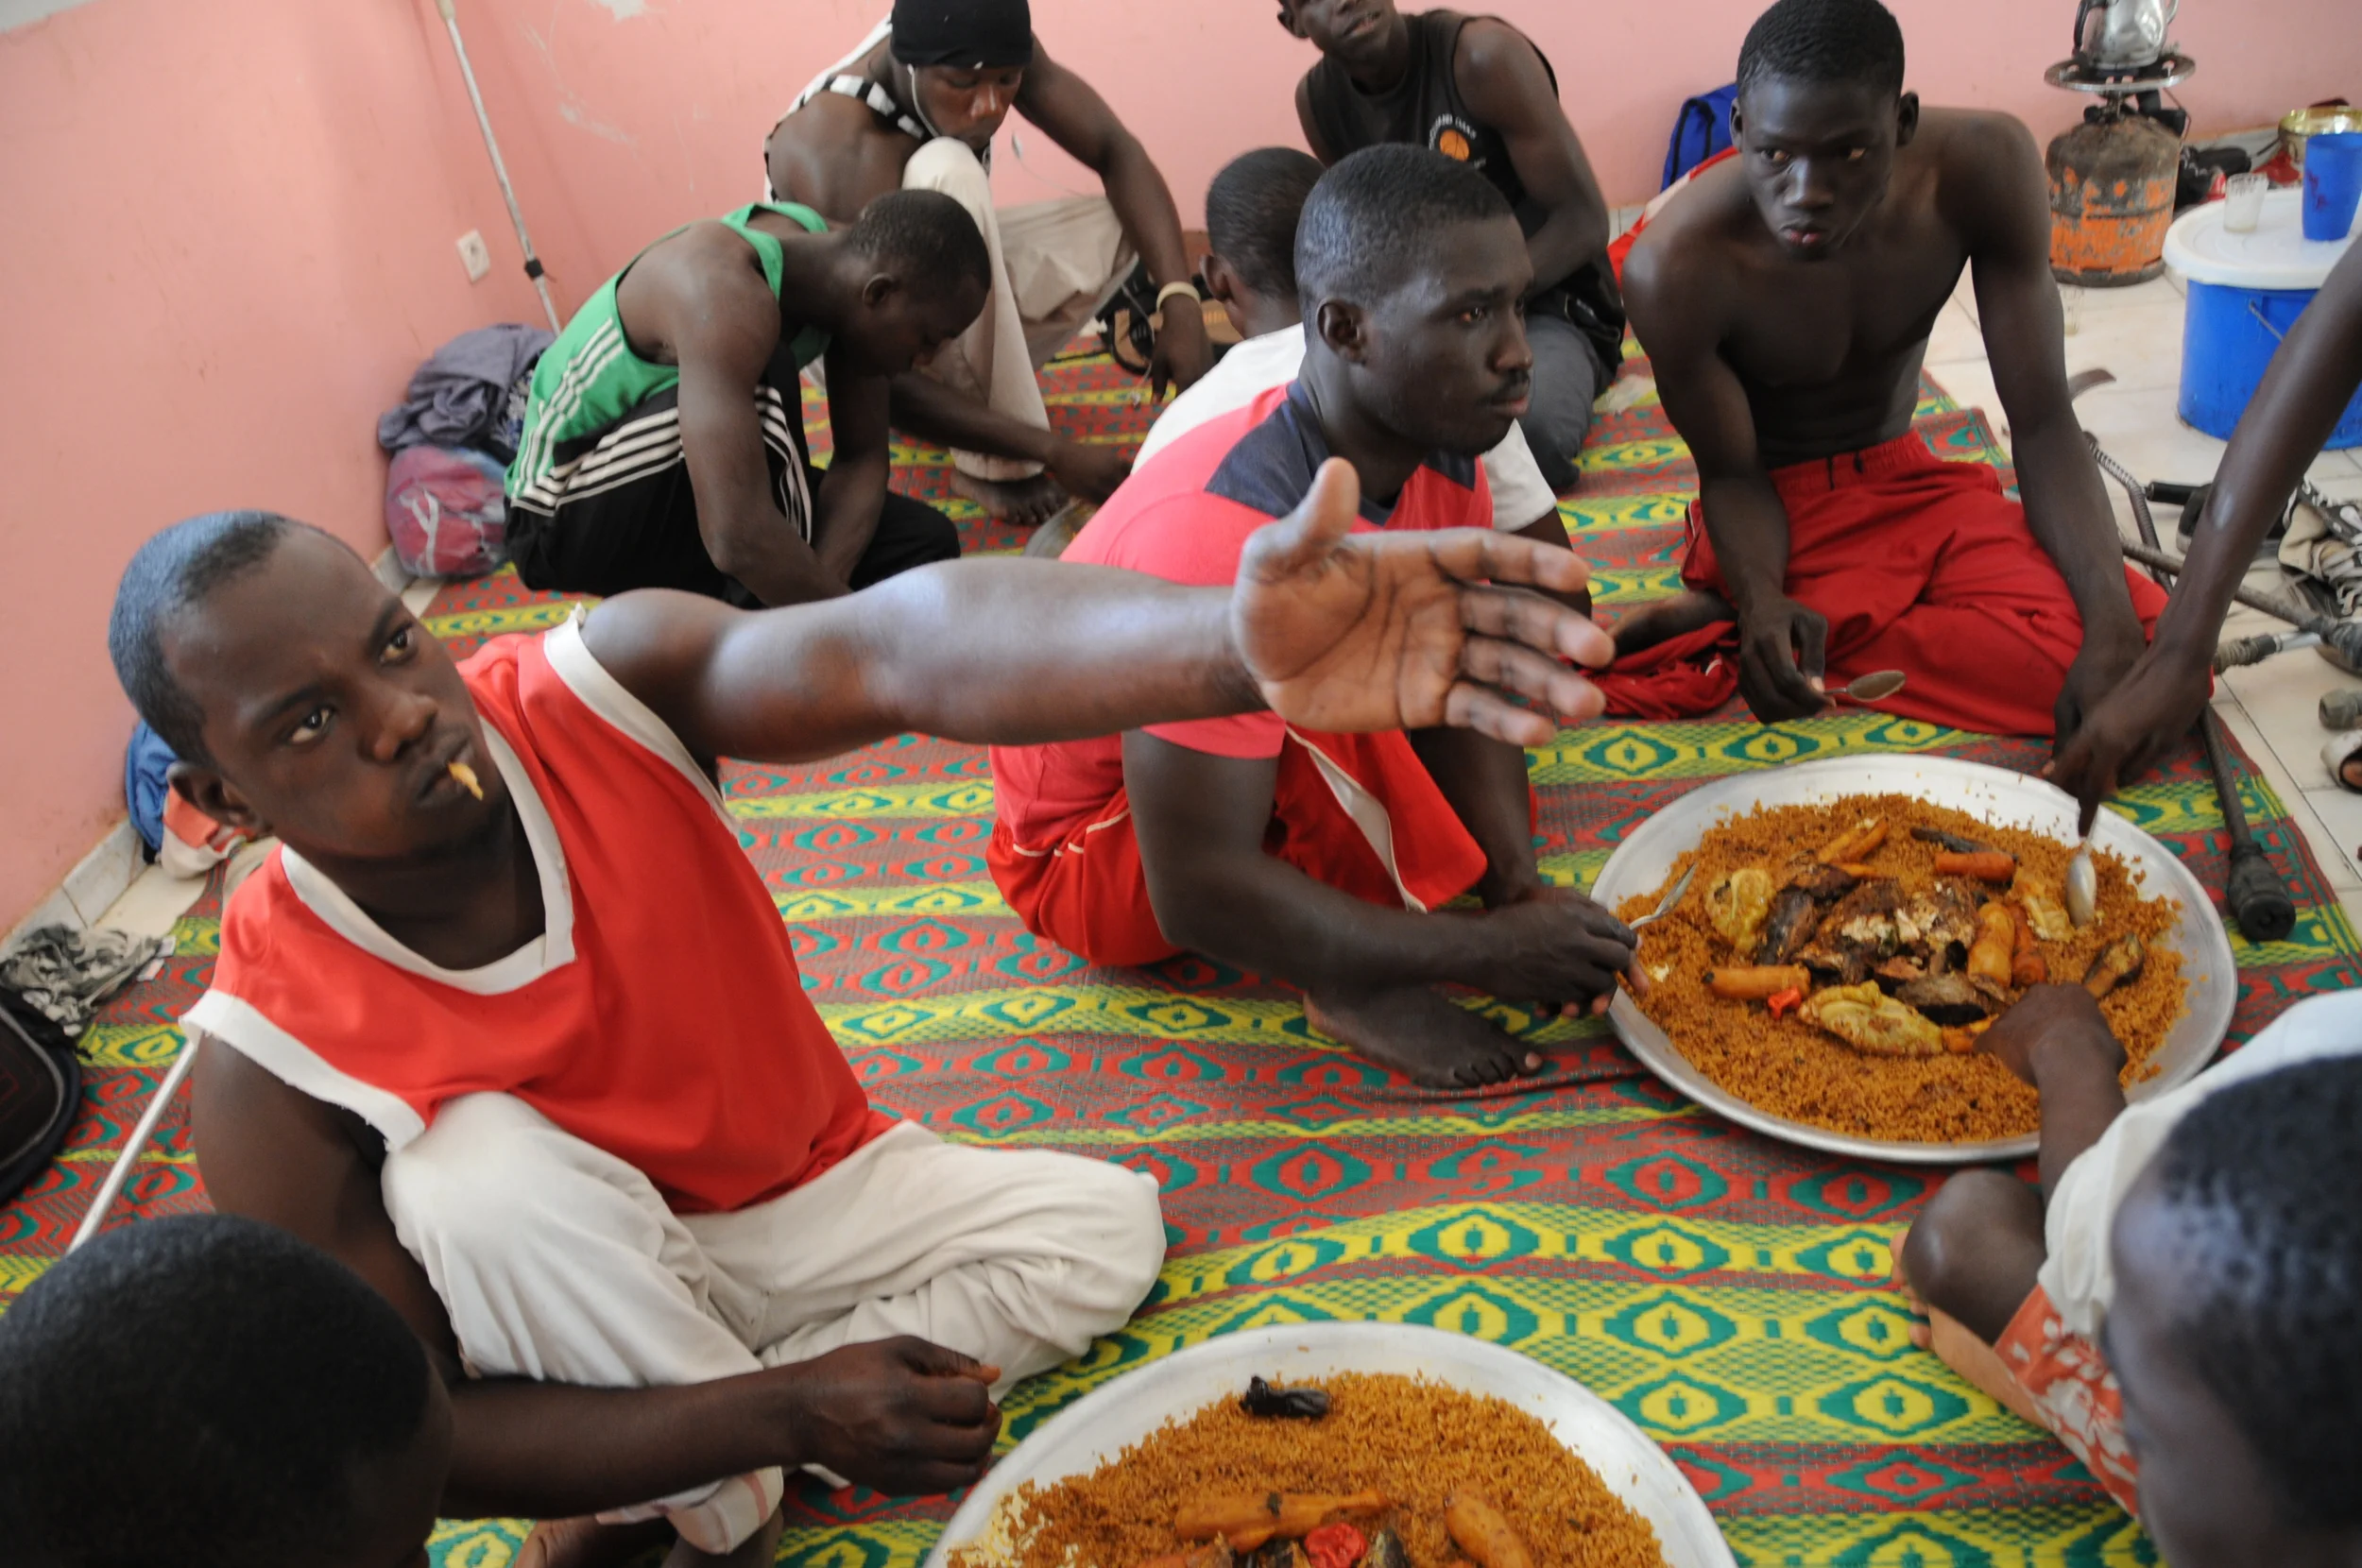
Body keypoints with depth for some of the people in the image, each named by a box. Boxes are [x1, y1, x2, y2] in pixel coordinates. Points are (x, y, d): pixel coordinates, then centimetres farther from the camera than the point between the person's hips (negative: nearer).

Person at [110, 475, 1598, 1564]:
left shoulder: (602, 686, -26)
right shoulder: (274, 1073, -26)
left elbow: (895, 648, -47)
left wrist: (1235, 643, -67)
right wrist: (780, 1413, -33)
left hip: (805, 1187, 4)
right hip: (577, 1291, -3)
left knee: (1101, 1230, -15)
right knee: (482, 1163, -34)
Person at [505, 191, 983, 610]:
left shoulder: (845, 262, -9)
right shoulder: (727, 294, -34)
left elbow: (863, 459, -6)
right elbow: (738, 537, -43)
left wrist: (822, 587, -23)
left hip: (671, 508, 8)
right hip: (564, 517, -8)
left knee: (924, 541, -3)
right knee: (759, 379, -33)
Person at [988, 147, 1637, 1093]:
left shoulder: (1444, 458, -13)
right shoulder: (1223, 537, -37)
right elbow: (1199, 896, -37)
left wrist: (1519, 883, -22)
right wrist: (1485, 952, -34)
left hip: (1273, 781, 8)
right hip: (1092, 853, -8)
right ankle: (1357, 982, -15)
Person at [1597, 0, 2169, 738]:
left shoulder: (1982, 166, -19)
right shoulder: (1674, 268, -27)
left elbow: (2042, 422, -15)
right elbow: (1732, 474, -12)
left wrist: (2113, 626, -28)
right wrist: (1761, 601, -36)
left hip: (1912, 478, 5)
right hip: (1780, 506, -5)